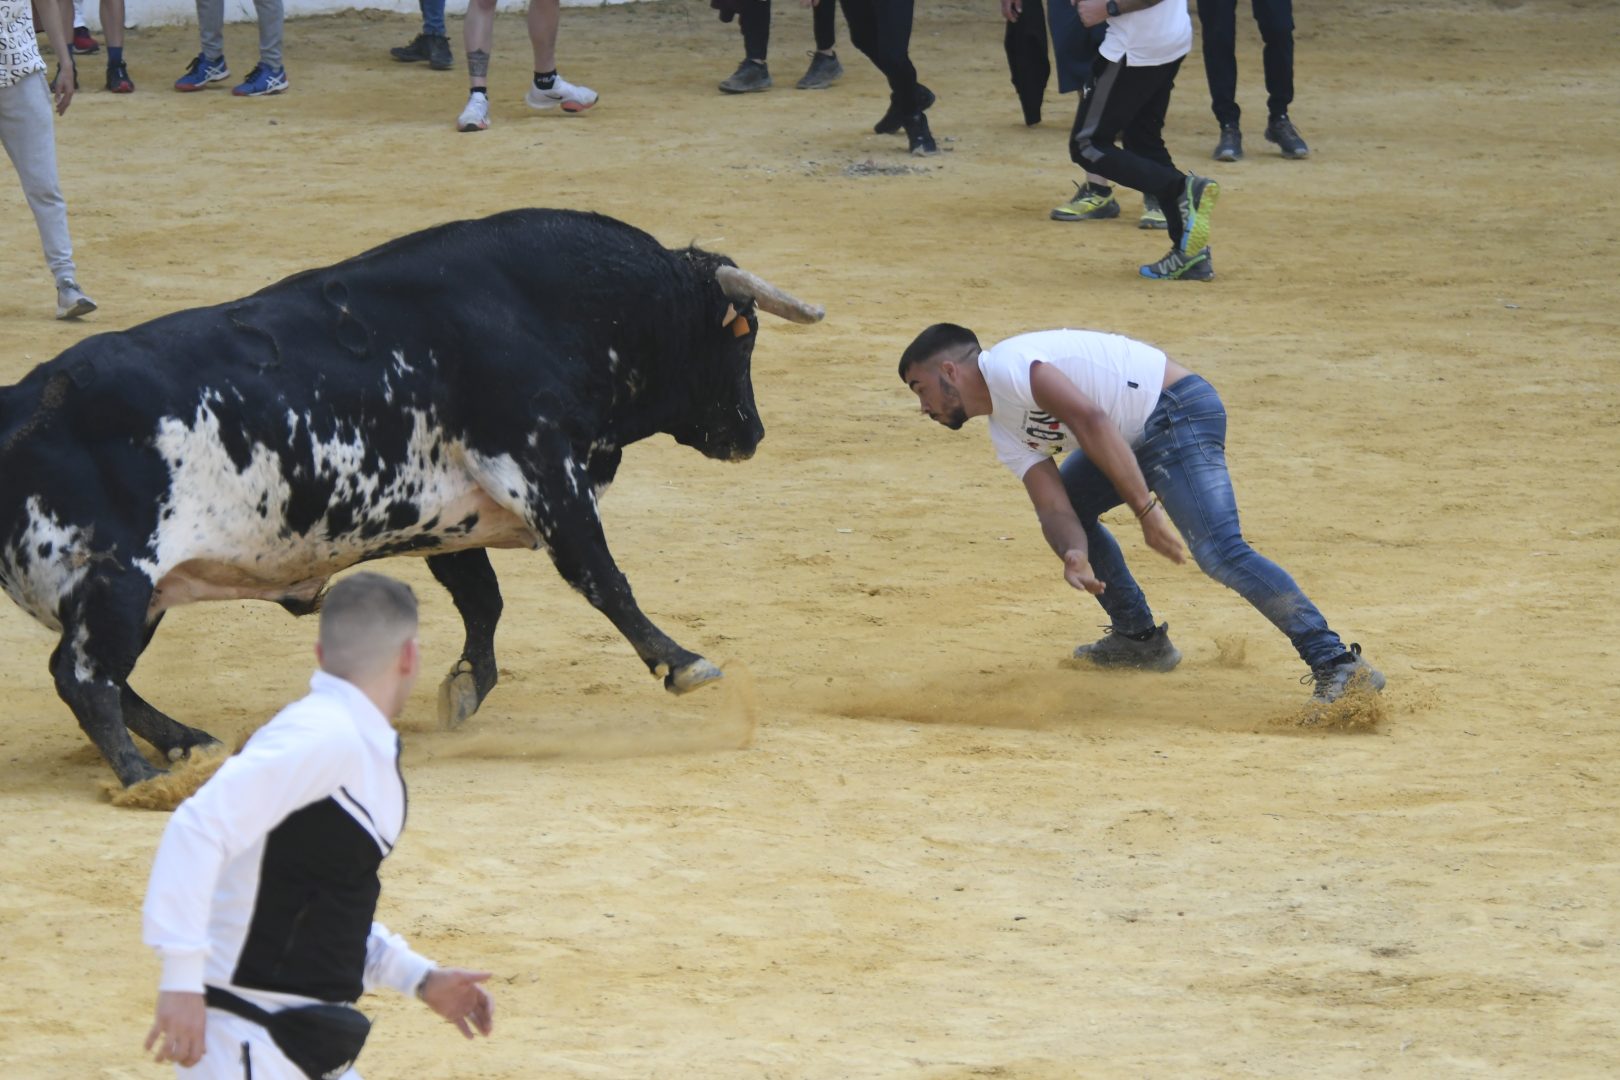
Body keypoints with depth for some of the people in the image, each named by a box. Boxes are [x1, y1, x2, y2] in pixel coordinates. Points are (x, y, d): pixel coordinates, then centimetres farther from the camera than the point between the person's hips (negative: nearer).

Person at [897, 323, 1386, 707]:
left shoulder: (1006, 365, -12)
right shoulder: (1006, 436, 17)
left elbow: (1090, 420, -23)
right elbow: (1054, 508, 5)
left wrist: (1145, 509, -28)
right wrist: (1073, 554, -19)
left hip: (1177, 411, -11)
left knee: (1218, 551, -23)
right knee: (1060, 498, 20)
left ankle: (1334, 663, -30)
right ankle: (1140, 638, 20)